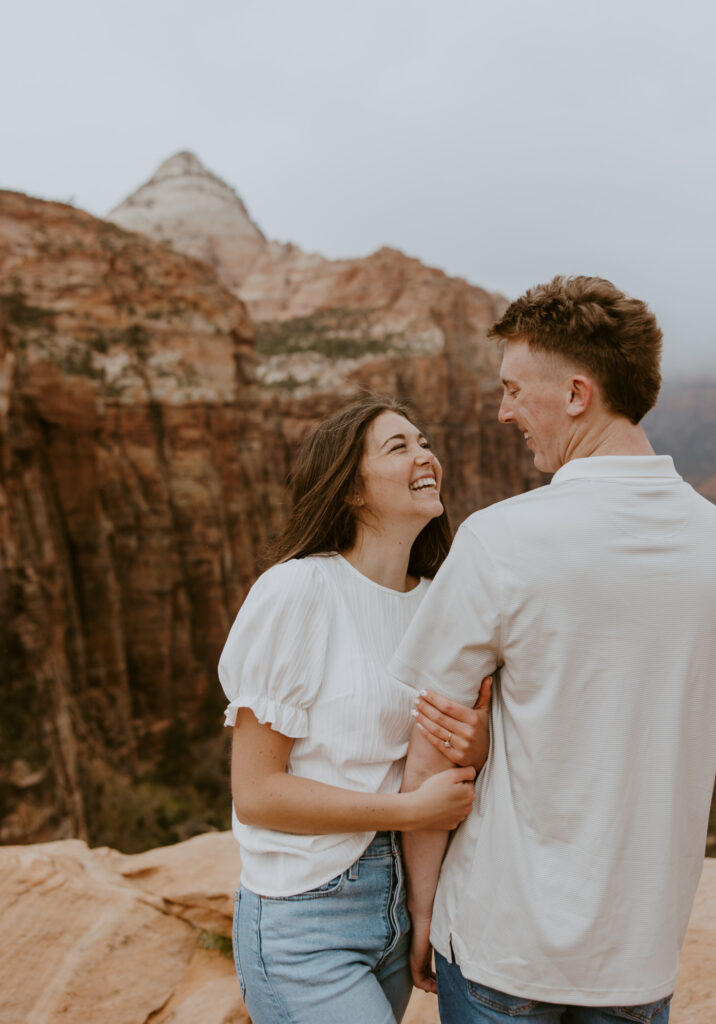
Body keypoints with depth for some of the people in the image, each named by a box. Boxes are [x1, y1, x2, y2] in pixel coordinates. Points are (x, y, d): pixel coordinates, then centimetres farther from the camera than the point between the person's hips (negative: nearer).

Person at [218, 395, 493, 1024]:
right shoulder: (296, 590, -18)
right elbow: (255, 793, -16)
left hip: (400, 900, 6)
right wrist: (413, 808, -19)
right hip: (304, 919, -6)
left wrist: (477, 749, -15)